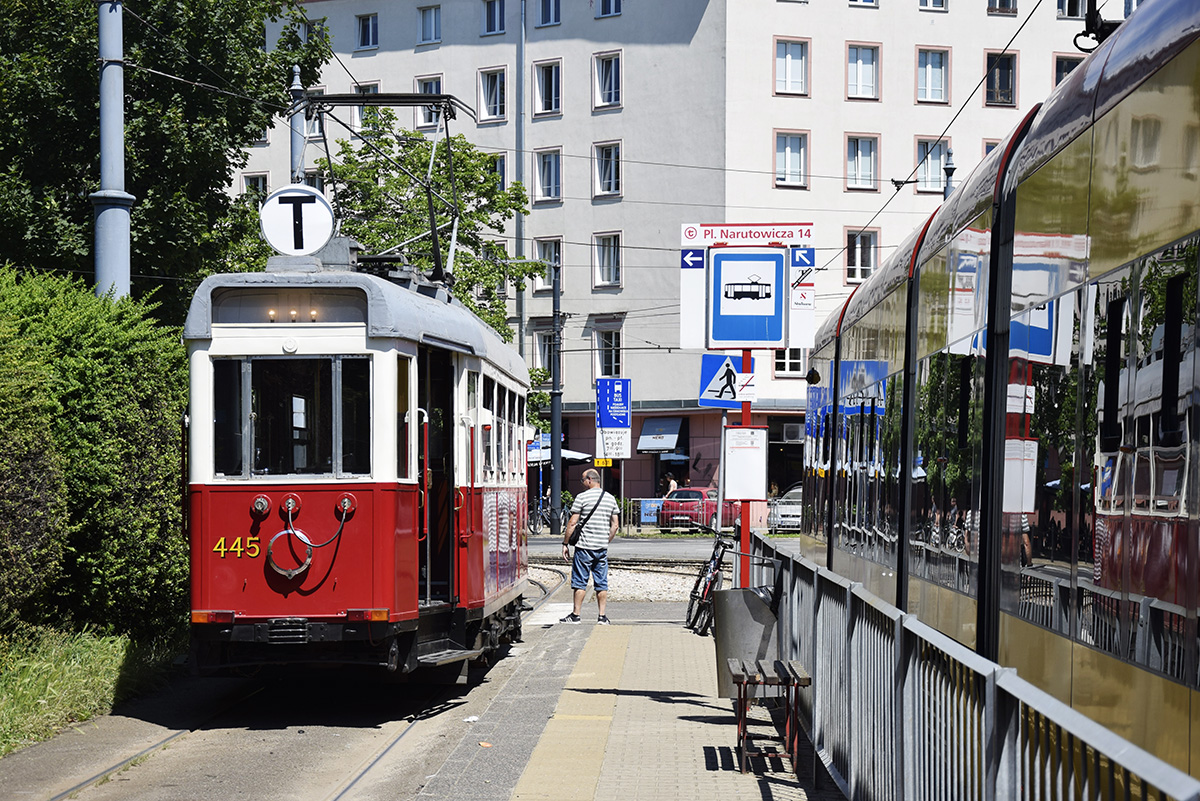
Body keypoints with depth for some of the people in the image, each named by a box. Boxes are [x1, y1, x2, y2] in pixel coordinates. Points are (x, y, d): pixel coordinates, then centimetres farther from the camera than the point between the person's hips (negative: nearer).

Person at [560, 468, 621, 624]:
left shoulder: (582, 497, -7)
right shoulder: (610, 499, 9)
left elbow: (572, 523, -8)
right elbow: (615, 525, 11)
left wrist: (565, 544, -2)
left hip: (584, 547, -4)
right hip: (602, 548, 5)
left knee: (580, 582, 2)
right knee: (602, 583, 8)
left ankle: (575, 615, 5)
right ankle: (602, 616, 7)